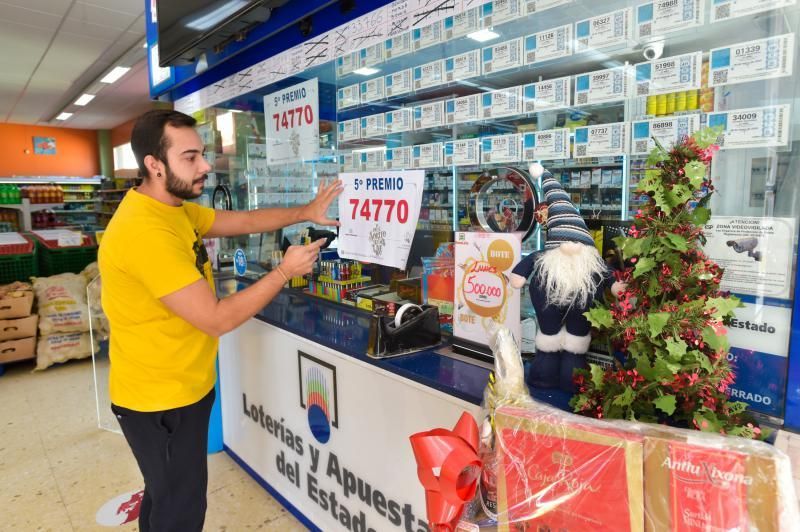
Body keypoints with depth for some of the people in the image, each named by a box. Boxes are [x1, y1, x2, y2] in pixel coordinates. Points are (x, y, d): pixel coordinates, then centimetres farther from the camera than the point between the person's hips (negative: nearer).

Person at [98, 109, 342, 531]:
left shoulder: (175, 209, 1)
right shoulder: (146, 232, -30)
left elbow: (245, 221, 9)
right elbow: (217, 319, -29)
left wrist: (305, 213, -3)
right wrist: (285, 271, -21)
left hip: (180, 387, 9)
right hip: (160, 400, -9)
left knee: (166, 496, 29)